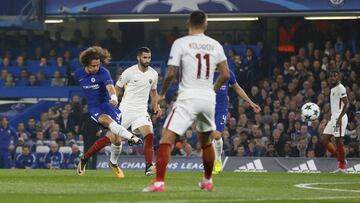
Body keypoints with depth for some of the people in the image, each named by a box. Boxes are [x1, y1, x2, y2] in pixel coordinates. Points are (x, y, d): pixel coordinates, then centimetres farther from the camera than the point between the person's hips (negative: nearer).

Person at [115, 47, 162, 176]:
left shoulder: (153, 74, 5)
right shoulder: (130, 72, -8)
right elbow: (117, 87, 3)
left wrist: (156, 105, 8)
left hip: (142, 111, 3)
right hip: (126, 109, -3)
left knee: (149, 135, -17)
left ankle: (149, 167, -22)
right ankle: (113, 163, 29)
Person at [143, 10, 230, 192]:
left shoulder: (180, 43, -6)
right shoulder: (215, 45, 6)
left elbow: (171, 74, -9)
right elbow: (225, 75, 6)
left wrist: (162, 94, 9)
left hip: (188, 97, -5)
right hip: (209, 99, 5)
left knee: (166, 139, -7)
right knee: (206, 141, 26)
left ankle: (159, 182, -21)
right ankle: (207, 181, 36)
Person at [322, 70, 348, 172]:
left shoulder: (340, 88, -10)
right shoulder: (333, 89, 19)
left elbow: (346, 104, -18)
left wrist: (340, 118, -25)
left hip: (340, 118, -10)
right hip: (333, 118, 10)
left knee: (339, 141, -7)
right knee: (325, 139, 4)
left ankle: (342, 164, 4)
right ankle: (340, 159, 14)